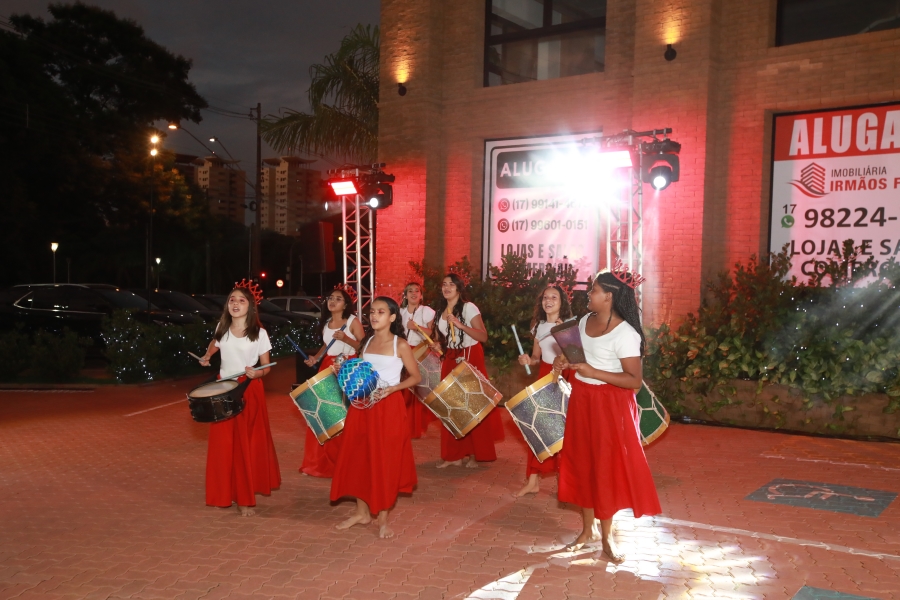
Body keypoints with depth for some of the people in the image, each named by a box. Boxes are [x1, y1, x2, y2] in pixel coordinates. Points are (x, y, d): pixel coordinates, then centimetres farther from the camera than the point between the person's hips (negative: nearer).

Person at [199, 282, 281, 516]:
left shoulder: (259, 333, -8)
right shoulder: (222, 328, 2)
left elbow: (266, 367, -4)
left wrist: (257, 373, -24)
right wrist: (207, 356, 8)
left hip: (249, 391, -3)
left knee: (249, 443, 0)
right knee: (223, 443, 4)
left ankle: (246, 497, 8)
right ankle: (226, 492, 17)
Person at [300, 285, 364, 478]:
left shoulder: (353, 321, -7)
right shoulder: (325, 322, 12)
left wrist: (346, 339, -23)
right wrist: (316, 357, 7)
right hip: (327, 368, 6)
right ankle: (322, 460, 14)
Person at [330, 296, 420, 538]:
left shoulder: (400, 345, -6)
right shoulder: (366, 342, 9)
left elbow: (416, 376, -4)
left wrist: (390, 389, -17)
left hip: (388, 407, -5)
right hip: (362, 405, 5)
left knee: (386, 460, 0)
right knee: (358, 457, 8)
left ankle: (383, 518, 12)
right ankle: (362, 511, 23)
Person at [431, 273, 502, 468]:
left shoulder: (469, 307, -9)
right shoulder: (440, 311, 11)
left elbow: (483, 337, -16)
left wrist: (460, 325, -24)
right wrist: (437, 344, 2)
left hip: (470, 359, -6)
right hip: (449, 360, 6)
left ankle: (473, 454, 5)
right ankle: (454, 453, 11)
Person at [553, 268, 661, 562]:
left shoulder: (625, 333, -19)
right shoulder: (584, 321, 5)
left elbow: (635, 380, -22)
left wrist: (593, 372, -27)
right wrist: (566, 362, -2)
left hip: (609, 404, -7)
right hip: (581, 400, 7)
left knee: (606, 467, 2)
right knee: (582, 463, 13)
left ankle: (606, 536, 19)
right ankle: (588, 529, 28)